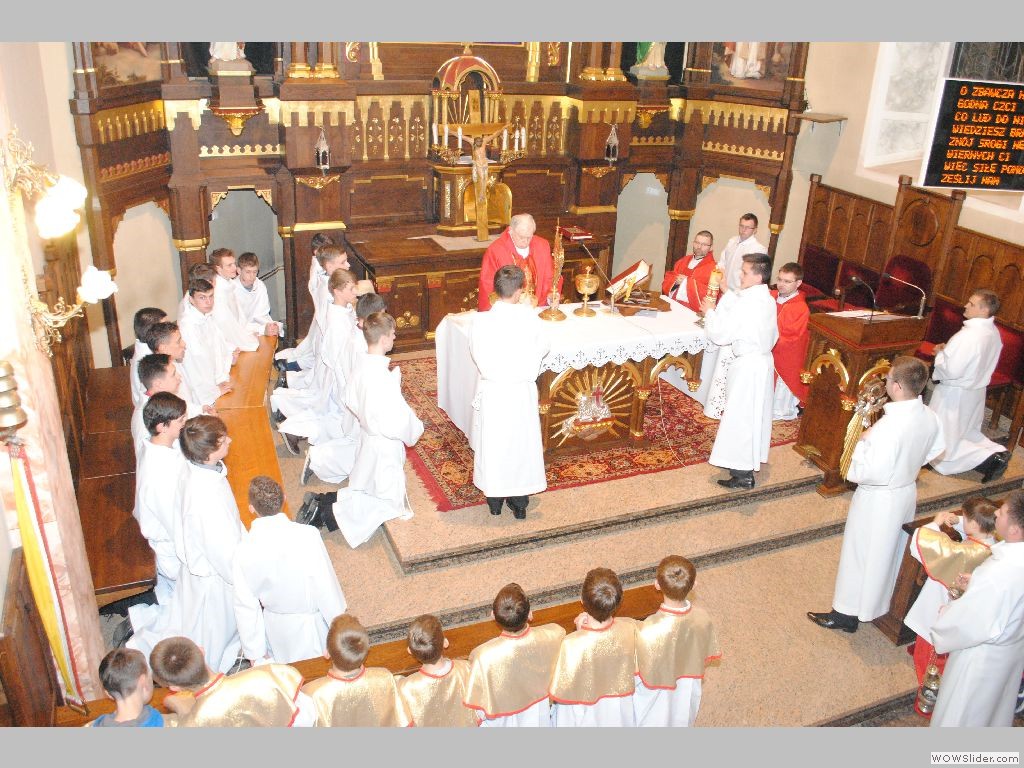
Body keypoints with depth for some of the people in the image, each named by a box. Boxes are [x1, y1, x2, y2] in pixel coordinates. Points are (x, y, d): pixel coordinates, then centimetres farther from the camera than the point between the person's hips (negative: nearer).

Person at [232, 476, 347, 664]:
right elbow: (326, 587, -20)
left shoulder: (244, 550, -21)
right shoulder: (308, 536, -28)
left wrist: (255, 652, 3)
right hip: (310, 625, -2)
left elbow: (246, 606, -10)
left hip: (276, 627, 2)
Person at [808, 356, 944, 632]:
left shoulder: (889, 426, -34)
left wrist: (863, 442, -19)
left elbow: (870, 473, -31)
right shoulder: (930, 417, -9)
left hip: (878, 500, -8)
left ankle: (847, 614, 24)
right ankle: (879, 601, 45)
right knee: (890, 551, 25)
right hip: (907, 493, 8)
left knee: (862, 555, 9)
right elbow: (933, 451, 10)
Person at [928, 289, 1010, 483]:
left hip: (955, 395, -9)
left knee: (944, 447, 3)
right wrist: (949, 350, 4)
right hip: (976, 391, 9)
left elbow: (951, 370, -28)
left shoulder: (968, 335, -28)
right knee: (968, 434, 27)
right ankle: (997, 453, 9)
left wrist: (940, 353, -11)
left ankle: (988, 460, -9)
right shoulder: (993, 333, 1)